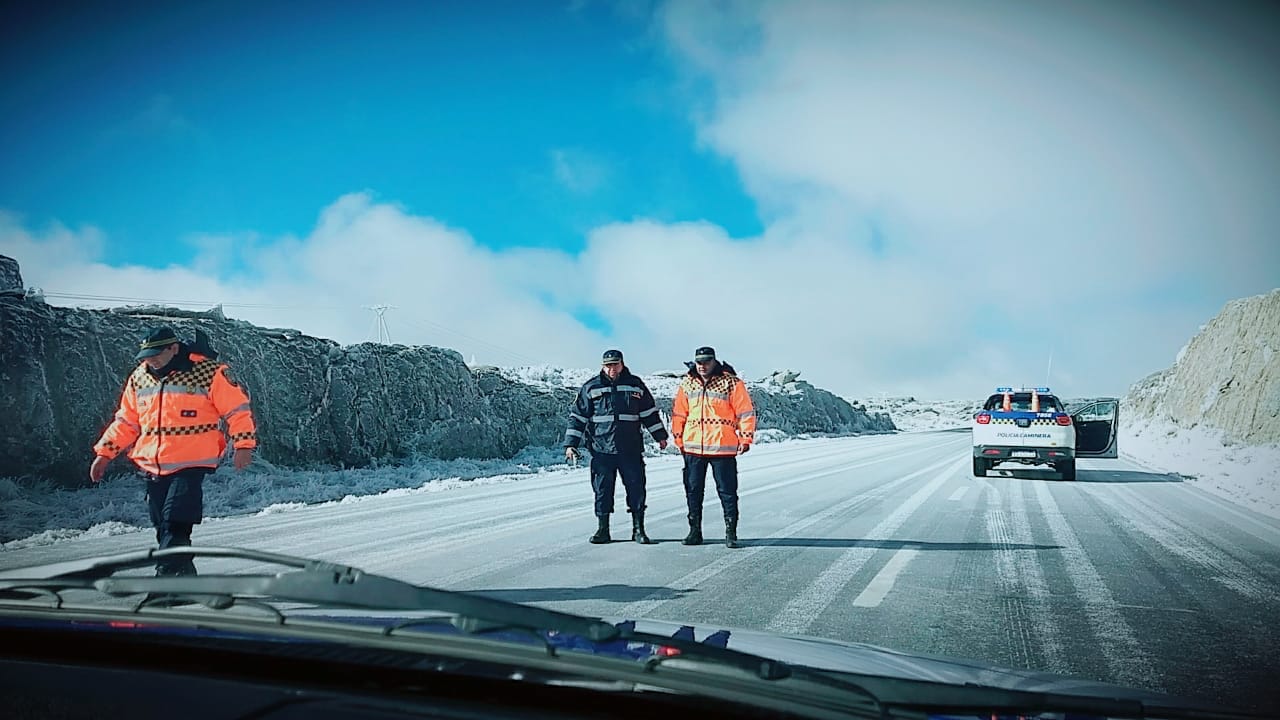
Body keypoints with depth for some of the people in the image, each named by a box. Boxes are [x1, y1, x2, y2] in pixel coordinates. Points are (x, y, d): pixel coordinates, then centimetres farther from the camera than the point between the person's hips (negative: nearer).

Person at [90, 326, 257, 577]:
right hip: (152, 469, 6)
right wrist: (105, 452, 15)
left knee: (174, 527, -15)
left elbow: (237, 408, -4)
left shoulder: (208, 373, -7)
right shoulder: (139, 379, 10)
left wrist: (244, 445, -10)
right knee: (163, 529, 10)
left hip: (191, 466, -6)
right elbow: (126, 421, 20)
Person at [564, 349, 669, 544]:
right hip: (601, 449, -1)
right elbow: (577, 417, 6)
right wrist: (570, 444, 1)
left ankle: (638, 530, 10)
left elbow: (650, 413, 15)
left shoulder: (636, 385, 8)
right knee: (602, 490, 3)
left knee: (636, 488, 0)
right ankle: (603, 530, 14)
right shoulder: (590, 388, 4)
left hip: (631, 449, 1)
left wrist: (660, 436, 15)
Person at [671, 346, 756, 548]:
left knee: (727, 491, 1)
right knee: (693, 490, 8)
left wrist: (745, 438, -7)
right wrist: (678, 439, 12)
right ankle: (695, 531, 18)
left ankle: (731, 533, 10)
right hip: (693, 447, 4)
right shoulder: (687, 384, 8)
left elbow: (746, 412, -3)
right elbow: (679, 414, 15)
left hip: (722, 447, -4)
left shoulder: (732, 382, -4)